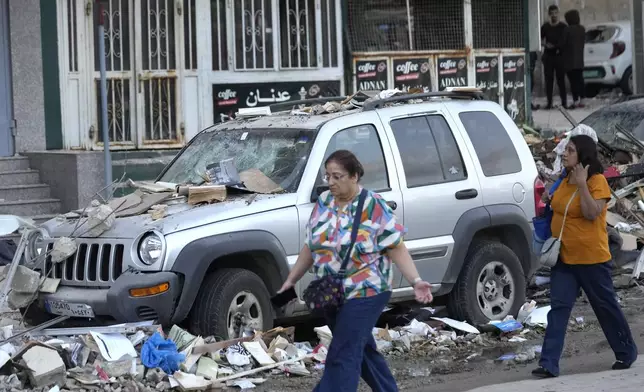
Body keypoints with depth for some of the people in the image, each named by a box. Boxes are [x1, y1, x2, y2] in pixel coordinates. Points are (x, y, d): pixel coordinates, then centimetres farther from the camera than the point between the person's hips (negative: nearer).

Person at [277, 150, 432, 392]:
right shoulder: (323, 203, 5)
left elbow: (396, 248, -11)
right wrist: (291, 280, 14)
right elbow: (310, 247, 14)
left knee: (343, 356, -11)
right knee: (362, 349, 17)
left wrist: (416, 281, -21)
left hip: (365, 292, -7)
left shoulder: (373, 206, -13)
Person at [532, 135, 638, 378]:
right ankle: (549, 364, -8)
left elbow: (591, 213, -24)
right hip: (563, 258, 6)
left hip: (592, 259, -6)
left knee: (605, 305, 9)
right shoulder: (564, 181, 9)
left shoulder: (597, 181, -12)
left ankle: (626, 352, 29)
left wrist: (582, 184, -26)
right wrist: (548, 198, 6)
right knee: (558, 308, -3)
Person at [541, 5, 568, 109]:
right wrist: (545, 44, -6)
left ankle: (564, 102, 0)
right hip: (548, 55, 2)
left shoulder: (563, 27, 1)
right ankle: (549, 102, 5)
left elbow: (566, 41, 0)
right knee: (549, 79, 1)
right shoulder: (545, 27, 7)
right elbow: (541, 40, 13)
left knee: (561, 79, -3)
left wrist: (559, 48, -13)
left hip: (560, 55, -2)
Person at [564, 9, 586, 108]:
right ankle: (581, 100, 13)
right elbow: (584, 42, 12)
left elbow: (564, 43, -10)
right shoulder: (582, 29, 7)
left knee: (573, 81, -7)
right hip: (579, 59, 7)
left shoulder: (568, 30, -15)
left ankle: (575, 101, -10)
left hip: (570, 60, -7)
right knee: (579, 79, 12)